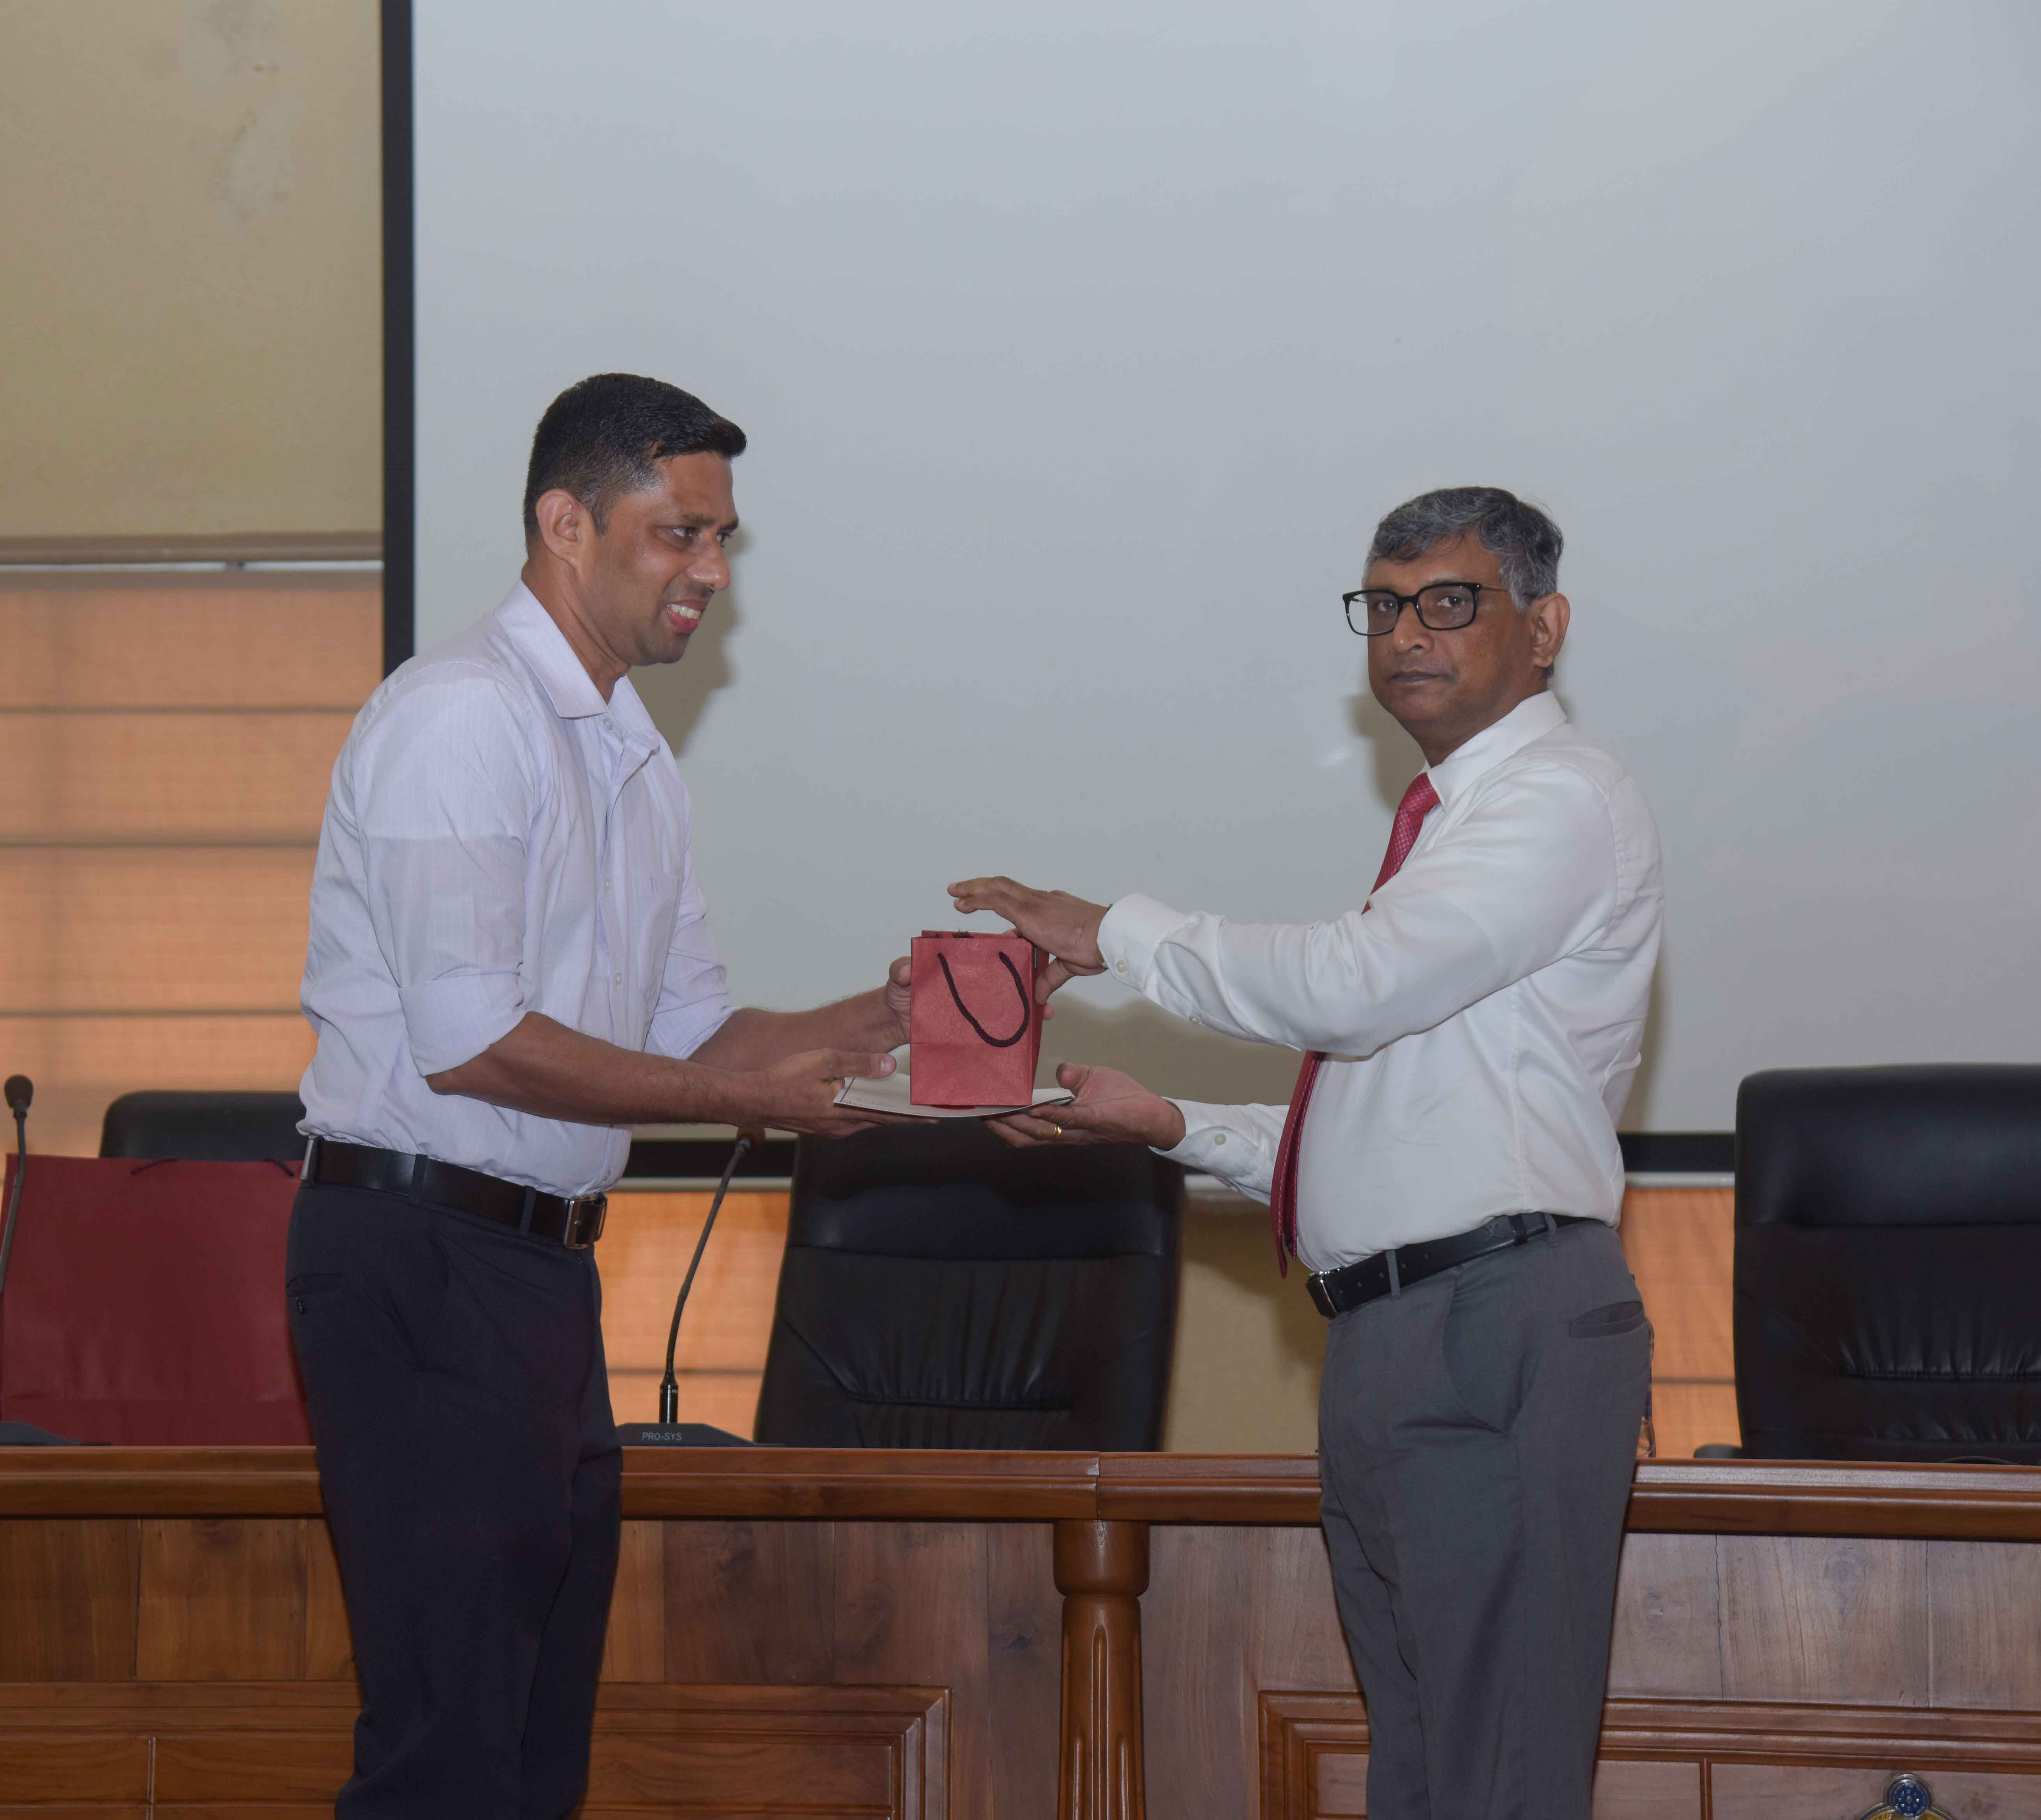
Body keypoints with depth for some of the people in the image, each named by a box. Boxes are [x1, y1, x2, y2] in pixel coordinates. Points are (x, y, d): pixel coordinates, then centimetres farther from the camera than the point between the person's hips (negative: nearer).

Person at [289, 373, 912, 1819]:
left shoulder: (635, 758, 18)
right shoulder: (461, 715, -12)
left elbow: (687, 1029, 20)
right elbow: (468, 1042, -19)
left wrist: (870, 1024, 2)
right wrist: (745, 1097, -14)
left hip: (543, 1263, 10)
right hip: (420, 1256, -10)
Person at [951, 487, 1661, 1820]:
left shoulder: (1563, 801, -8)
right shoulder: (1456, 821, 23)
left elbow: (1349, 986, -19)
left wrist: (1118, 933, -7)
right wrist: (1169, 1125, 15)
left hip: (1502, 1330, -10)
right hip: (1390, 1344, 10)